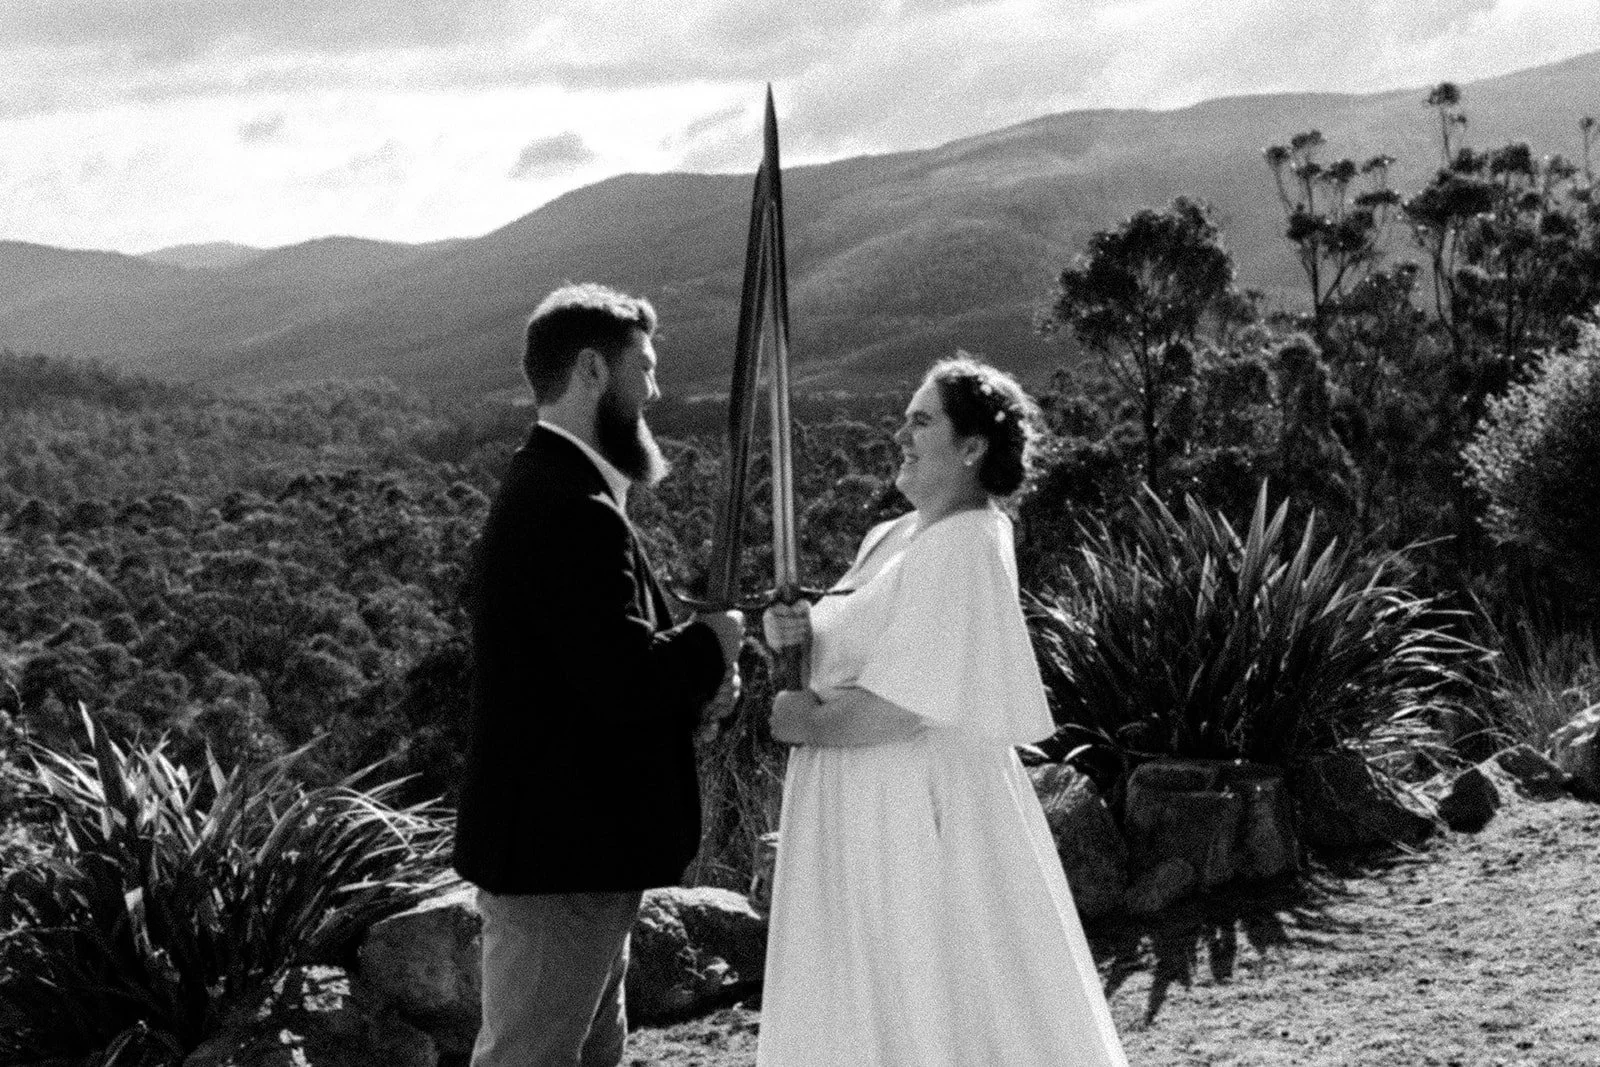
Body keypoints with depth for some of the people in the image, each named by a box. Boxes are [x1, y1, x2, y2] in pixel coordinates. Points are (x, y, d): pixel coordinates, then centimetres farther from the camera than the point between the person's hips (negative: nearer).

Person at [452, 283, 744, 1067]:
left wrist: (690, 690, 5)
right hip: (558, 856, -11)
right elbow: (624, 679, -28)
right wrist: (710, 645, -10)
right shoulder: (572, 511, -21)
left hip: (569, 839, 11)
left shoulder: (543, 489, 15)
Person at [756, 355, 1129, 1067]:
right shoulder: (895, 538, 11)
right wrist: (797, 629, -3)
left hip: (919, 814, -9)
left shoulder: (965, 553, -18)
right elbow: (855, 649, 18)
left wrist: (810, 724, -12)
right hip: (869, 818, 9)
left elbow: (910, 704, -24)